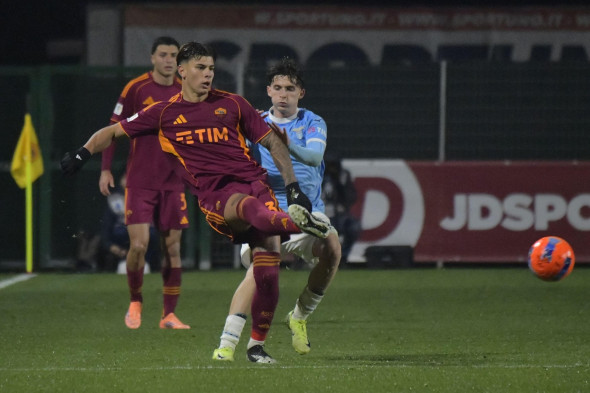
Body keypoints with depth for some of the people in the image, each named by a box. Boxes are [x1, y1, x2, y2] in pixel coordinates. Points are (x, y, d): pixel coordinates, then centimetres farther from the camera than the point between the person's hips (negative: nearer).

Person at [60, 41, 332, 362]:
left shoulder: (232, 104, 15)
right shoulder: (165, 113, 13)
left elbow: (272, 142, 18)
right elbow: (114, 131, 21)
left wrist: (292, 186, 10)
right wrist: (83, 152, 6)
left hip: (254, 181, 2)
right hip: (215, 194, -2)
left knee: (267, 272, -9)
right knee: (251, 207, -40)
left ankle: (258, 345, 8)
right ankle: (298, 222, -73)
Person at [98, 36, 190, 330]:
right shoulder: (136, 88, -5)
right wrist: (106, 169, -5)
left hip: (173, 181, 3)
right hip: (139, 181, -3)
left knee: (172, 248, 2)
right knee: (139, 245, -11)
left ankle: (169, 315, 10)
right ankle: (135, 302, 13)